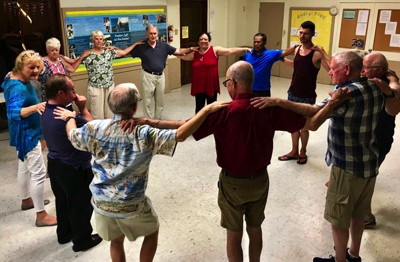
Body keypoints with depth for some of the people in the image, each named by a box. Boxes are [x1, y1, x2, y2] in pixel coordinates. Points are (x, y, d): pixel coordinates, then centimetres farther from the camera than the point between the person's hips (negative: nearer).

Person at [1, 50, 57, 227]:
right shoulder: (18, 87, -27)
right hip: (27, 134, -11)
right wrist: (35, 107, -56)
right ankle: (41, 215, 2)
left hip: (26, 132, 11)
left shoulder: (20, 80, 3)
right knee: (38, 172, -7)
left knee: (24, 167, 24)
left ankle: (26, 200, 43)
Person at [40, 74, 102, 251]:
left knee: (62, 201, 26)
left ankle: (64, 233, 45)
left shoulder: (46, 111, -5)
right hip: (75, 169, -8)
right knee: (80, 205, 12)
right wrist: (83, 109, -14)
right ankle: (82, 240, 31)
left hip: (54, 164, 9)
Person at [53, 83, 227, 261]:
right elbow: (180, 135, -29)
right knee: (152, 232, 25)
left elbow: (71, 135, 10)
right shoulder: (144, 135, -25)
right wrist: (207, 110, -24)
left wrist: (70, 117, 31)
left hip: (101, 202, 5)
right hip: (132, 205, -4)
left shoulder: (94, 128, -11)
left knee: (116, 241, 27)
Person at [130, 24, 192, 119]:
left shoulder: (163, 45, 1)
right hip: (148, 76, -4)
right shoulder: (141, 46, -6)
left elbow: (178, 52, 3)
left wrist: (190, 49, -9)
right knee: (148, 102, 1)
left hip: (160, 76, 4)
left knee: (160, 102, 14)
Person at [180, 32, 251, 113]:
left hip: (211, 85, -3)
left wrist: (244, 49, -17)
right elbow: (182, 56, 20)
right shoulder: (194, 53, 7)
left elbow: (230, 51, -11)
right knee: (199, 107, 13)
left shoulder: (215, 50, -4)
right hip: (199, 86, 3)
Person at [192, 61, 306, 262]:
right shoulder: (268, 107, -10)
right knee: (255, 228, 23)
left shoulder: (224, 111, -23)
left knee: (234, 234, 13)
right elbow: (301, 120, 0)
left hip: (233, 182, -4)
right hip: (260, 179, 5)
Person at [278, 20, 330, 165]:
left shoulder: (317, 53, -16)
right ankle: (294, 151, 29)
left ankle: (303, 152, 27)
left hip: (307, 97, -6)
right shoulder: (297, 49, 4)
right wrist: (282, 59, 27)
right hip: (292, 94, 6)